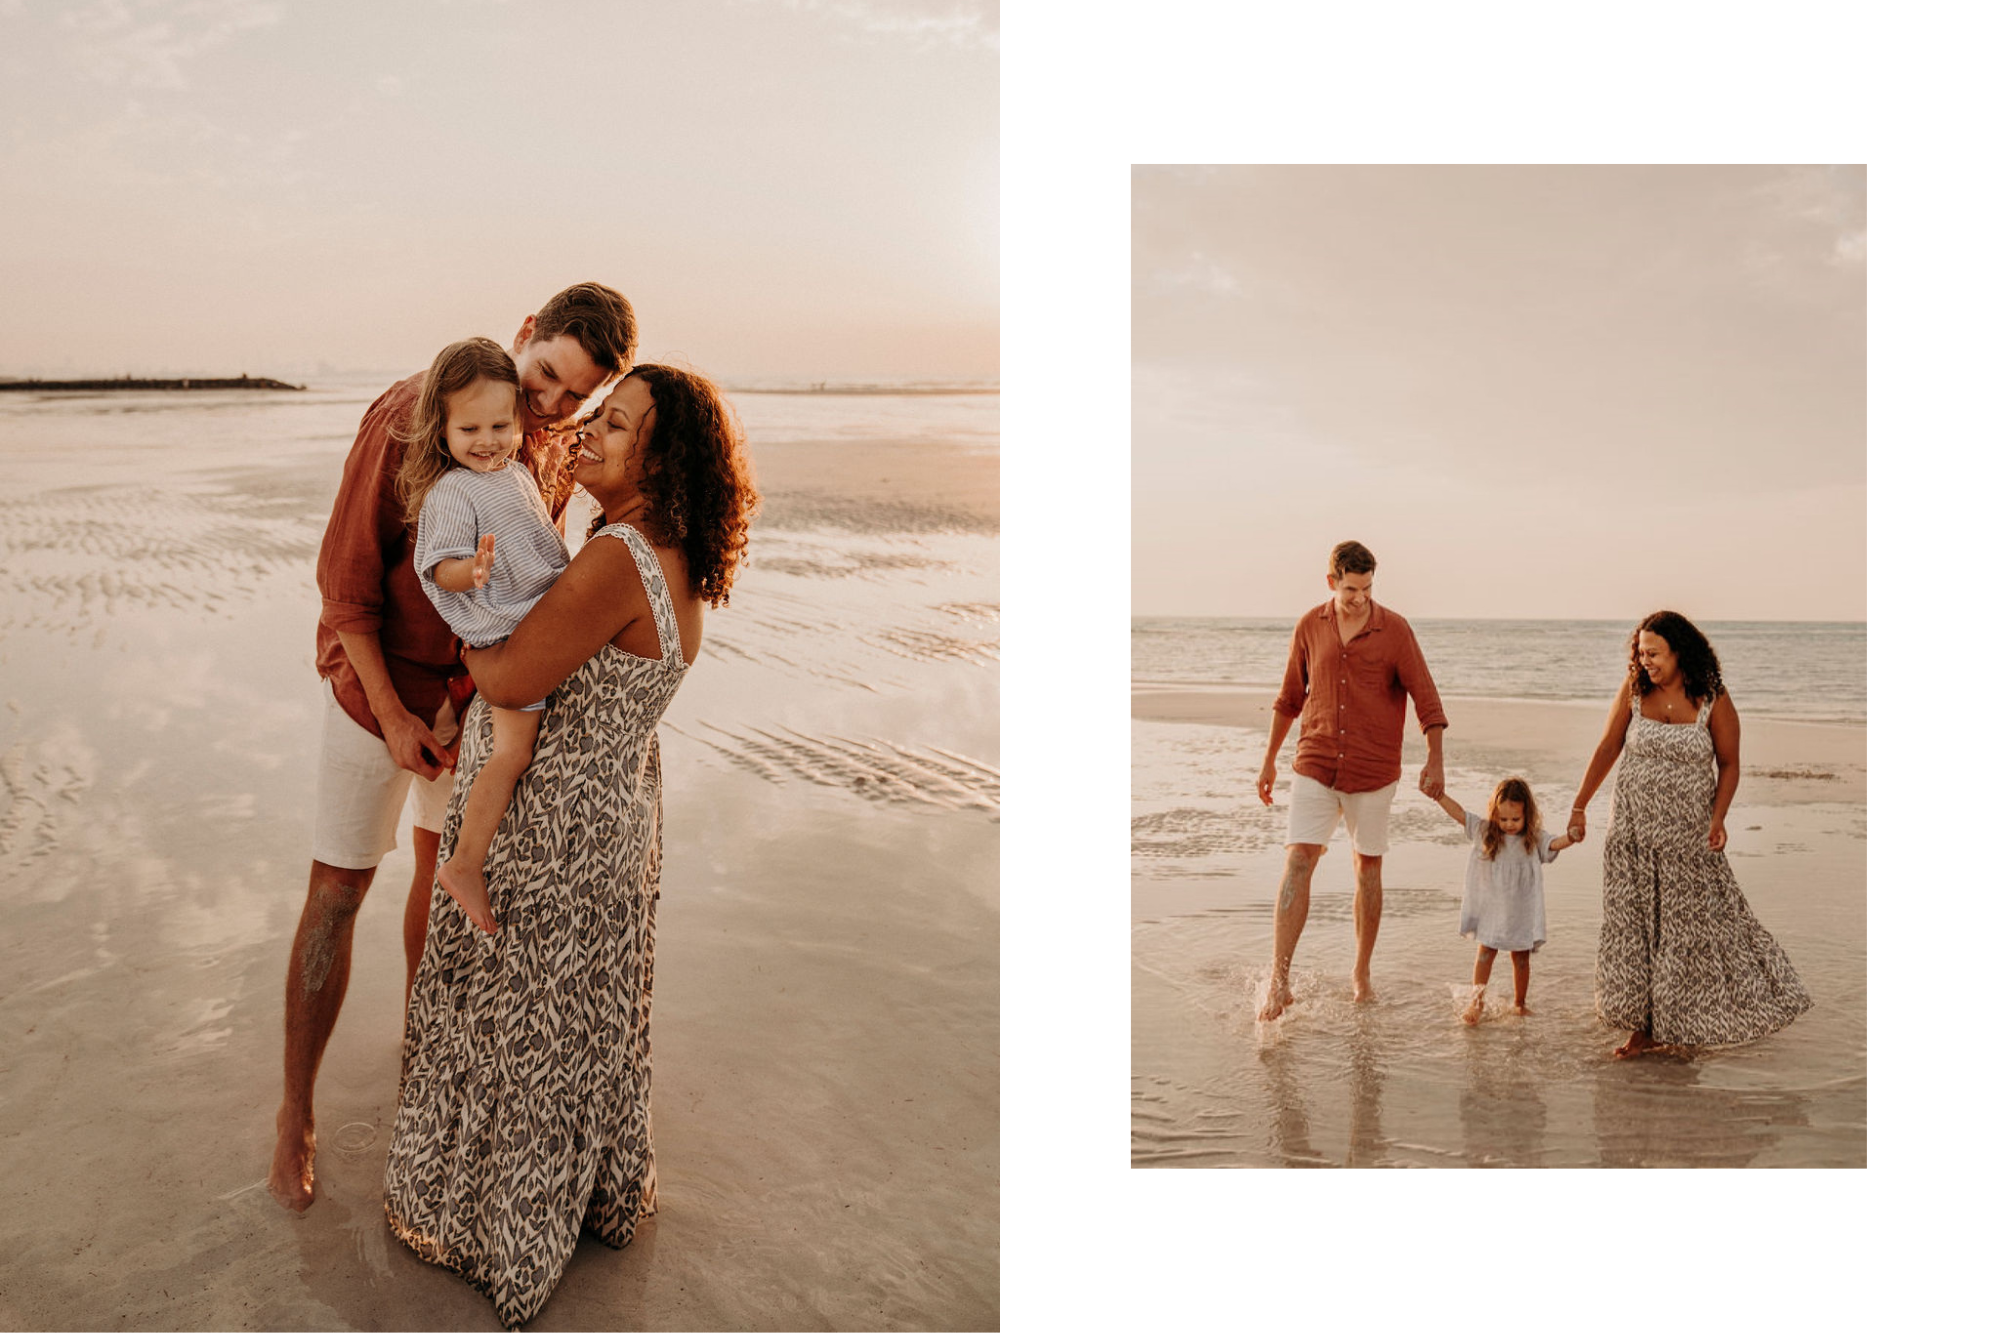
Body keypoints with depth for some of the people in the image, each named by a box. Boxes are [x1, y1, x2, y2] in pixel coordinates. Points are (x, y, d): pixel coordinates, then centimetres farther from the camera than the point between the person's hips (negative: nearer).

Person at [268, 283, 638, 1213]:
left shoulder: (558, 448, -8)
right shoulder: (407, 418, -26)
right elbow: (345, 575, -21)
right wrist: (393, 718, -22)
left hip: (473, 691, 5)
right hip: (377, 682, -5)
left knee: (444, 869, 17)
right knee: (336, 895, 1)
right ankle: (295, 1116, 17)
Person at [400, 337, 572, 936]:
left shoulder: (519, 472, 12)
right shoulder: (450, 493, -14)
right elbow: (440, 570, -22)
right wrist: (472, 570, -39)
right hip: (506, 634, -9)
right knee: (513, 751, -12)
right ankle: (465, 865, -3)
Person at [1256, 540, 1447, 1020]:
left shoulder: (1394, 630, -5)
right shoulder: (1310, 627, 2)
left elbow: (1426, 697, -4)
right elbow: (1290, 697, 13)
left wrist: (1435, 760, -14)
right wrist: (1269, 759, 16)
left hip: (1373, 772, -1)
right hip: (1315, 765, 1)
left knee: (1368, 869, 9)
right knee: (1298, 860, -11)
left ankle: (1362, 973, 26)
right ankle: (1279, 982, -11)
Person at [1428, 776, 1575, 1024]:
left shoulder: (1534, 840, -5)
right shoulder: (1484, 832, -4)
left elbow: (1554, 844, -19)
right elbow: (1459, 813, -9)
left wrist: (1571, 838, -40)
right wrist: (1438, 795, -19)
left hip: (1522, 912, 0)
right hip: (1491, 909, 0)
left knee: (1521, 957, 12)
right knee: (1486, 952, 3)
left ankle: (1520, 1003, 27)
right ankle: (1477, 1000, 10)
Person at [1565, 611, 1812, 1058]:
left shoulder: (1713, 701, -9)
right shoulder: (1633, 690, -4)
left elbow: (1729, 764, 0)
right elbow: (1607, 749, 3)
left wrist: (1718, 818, -13)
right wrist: (1579, 807, 2)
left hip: (1688, 835, -2)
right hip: (1633, 830, 2)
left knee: (1698, 921, 5)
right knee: (1632, 925, 5)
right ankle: (1645, 1026, 16)